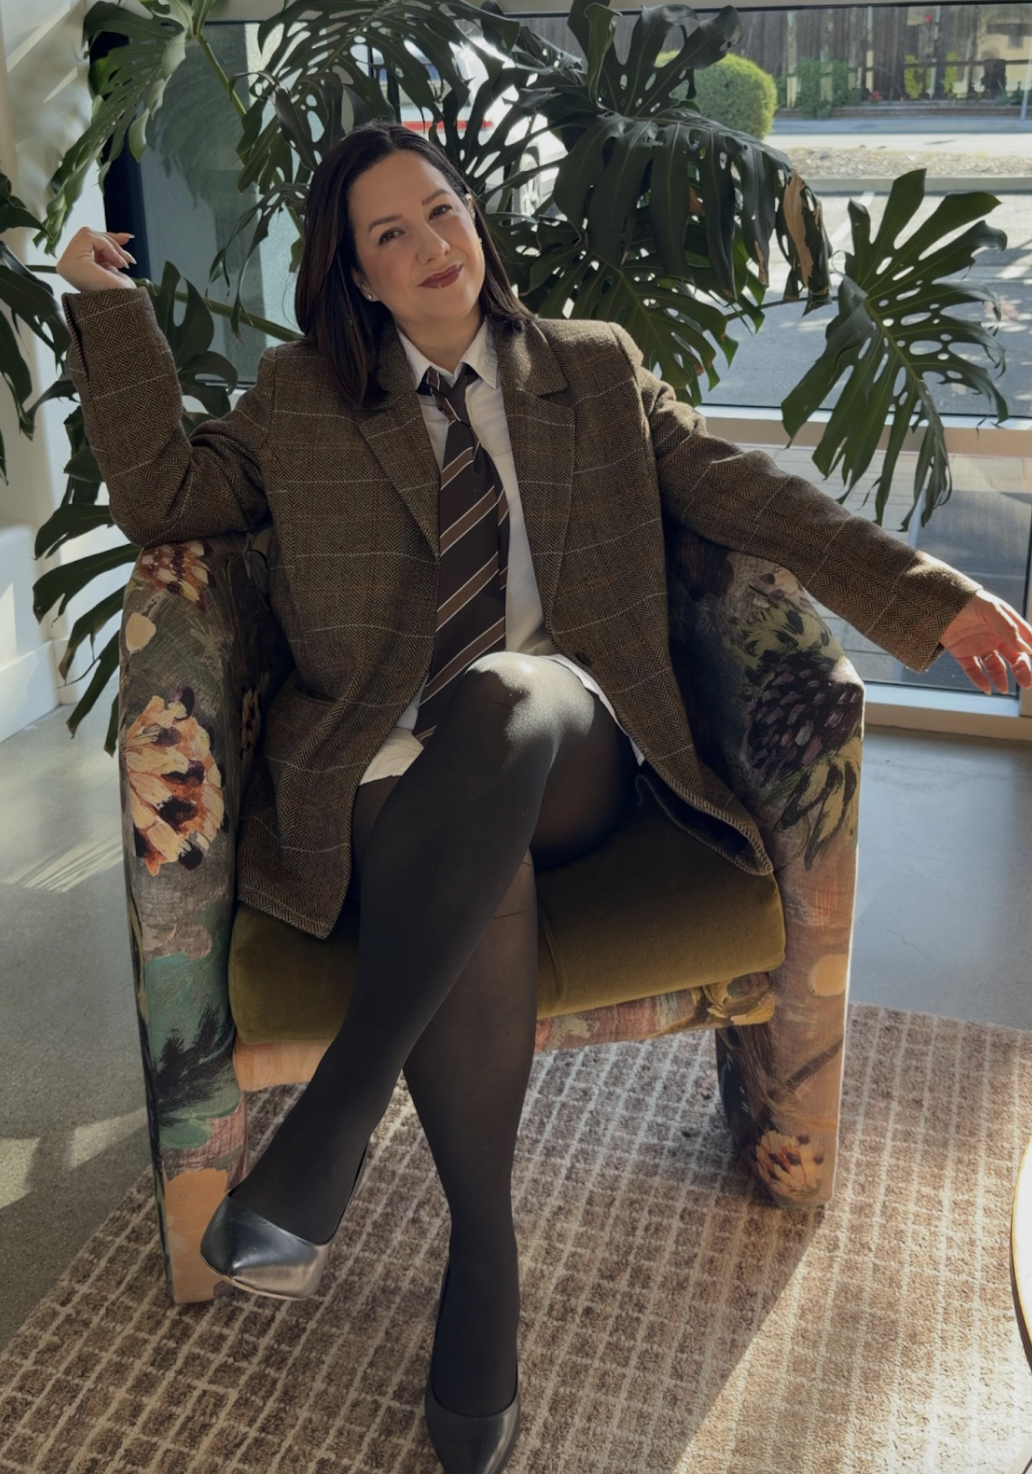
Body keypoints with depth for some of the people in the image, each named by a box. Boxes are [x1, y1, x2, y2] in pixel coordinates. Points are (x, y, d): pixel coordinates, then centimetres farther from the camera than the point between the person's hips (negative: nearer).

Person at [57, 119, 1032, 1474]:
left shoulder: (596, 369, 17)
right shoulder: (302, 400, 17)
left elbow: (747, 494, 11)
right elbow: (161, 493, 13)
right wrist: (109, 306, 7)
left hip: (562, 752, 0)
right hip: (400, 779, 0)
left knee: (501, 688, -37)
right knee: (487, 906, -34)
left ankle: (332, 1123, -33)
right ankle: (484, 1259, -16)